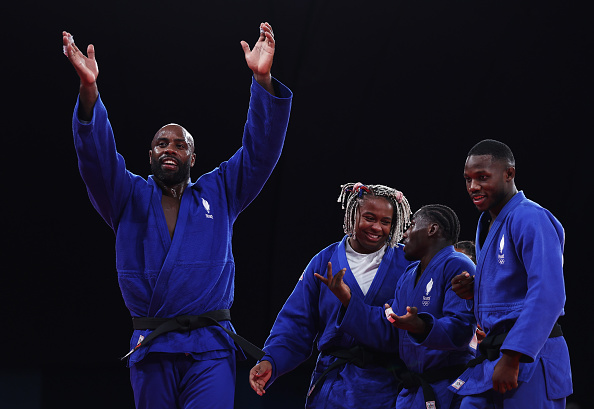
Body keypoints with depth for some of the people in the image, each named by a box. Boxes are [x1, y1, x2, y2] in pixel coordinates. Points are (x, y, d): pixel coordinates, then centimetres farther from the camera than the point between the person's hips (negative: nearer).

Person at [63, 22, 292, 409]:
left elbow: (261, 151, 5)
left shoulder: (218, 193, 15)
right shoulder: (130, 197, 13)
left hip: (210, 350, -1)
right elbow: (97, 155, -3)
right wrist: (89, 89, -21)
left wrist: (263, 80, -10)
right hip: (151, 350, 1)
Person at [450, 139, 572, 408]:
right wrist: (474, 290, 6)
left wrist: (512, 358, -27)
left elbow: (548, 295, -24)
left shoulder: (531, 219, -13)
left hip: (530, 356, -9)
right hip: (493, 355, 9)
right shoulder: (487, 224, 18)